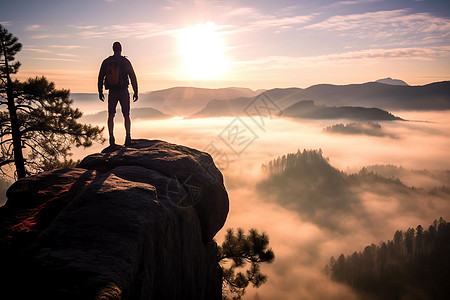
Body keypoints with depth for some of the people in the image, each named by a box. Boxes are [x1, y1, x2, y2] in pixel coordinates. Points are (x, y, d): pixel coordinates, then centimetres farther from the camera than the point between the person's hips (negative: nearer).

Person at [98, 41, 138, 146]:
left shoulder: (106, 62, 4)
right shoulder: (125, 61, -4)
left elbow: (100, 77, 7)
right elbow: (133, 77, -5)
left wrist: (100, 92, 16)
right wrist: (136, 92, 1)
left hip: (112, 92, 2)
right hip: (123, 91, -2)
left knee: (111, 115, 7)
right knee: (126, 115, 5)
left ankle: (111, 138, -1)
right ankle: (128, 137, -3)